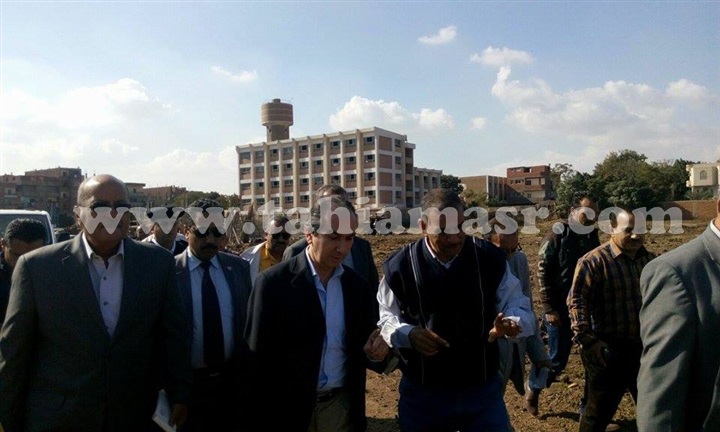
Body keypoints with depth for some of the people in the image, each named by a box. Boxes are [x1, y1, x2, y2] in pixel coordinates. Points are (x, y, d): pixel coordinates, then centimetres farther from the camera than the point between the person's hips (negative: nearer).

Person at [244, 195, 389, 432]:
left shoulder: (359, 286, -1)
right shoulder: (273, 283, -13)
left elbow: (356, 353, 4)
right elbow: (258, 360, -10)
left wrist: (375, 352, -16)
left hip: (342, 406, 3)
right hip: (288, 409, -3)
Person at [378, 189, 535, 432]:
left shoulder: (491, 259, -7)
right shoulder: (400, 267, -9)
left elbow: (518, 306, 0)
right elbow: (384, 318, 2)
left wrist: (511, 323, -23)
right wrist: (408, 334, -19)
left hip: (483, 390, 1)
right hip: (422, 393, 0)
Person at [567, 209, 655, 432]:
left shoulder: (650, 260, 6)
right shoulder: (594, 261, -16)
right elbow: (577, 301, -18)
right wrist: (587, 341, -22)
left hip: (645, 348, 6)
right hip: (609, 351, -6)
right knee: (599, 412, 9)